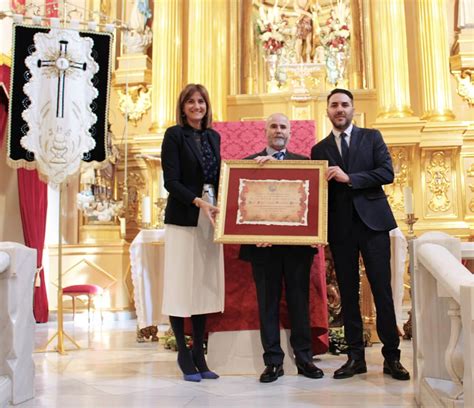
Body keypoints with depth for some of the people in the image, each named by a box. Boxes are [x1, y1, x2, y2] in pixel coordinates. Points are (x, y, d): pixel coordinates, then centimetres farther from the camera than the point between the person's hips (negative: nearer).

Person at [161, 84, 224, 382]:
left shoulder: (214, 137, 14)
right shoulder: (175, 135, -2)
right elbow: (171, 181, -10)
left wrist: (219, 208, 0)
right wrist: (198, 202, -23)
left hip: (210, 220, 5)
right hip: (183, 220, -5)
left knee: (205, 285, 8)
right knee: (182, 286, 0)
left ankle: (199, 355, 18)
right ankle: (184, 356, 12)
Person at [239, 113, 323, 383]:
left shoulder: (302, 162, 12)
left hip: (297, 242, 1)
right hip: (262, 243, 0)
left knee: (299, 300, 7)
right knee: (268, 303, 4)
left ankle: (304, 358, 18)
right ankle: (273, 361, 13)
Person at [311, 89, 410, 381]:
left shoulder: (372, 137, 8)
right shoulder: (319, 149, 12)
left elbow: (387, 173, -4)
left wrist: (349, 178, -14)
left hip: (372, 222, -2)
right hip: (340, 227, 2)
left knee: (382, 289, -1)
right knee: (348, 291, 5)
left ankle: (392, 356, 9)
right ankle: (356, 356, 13)